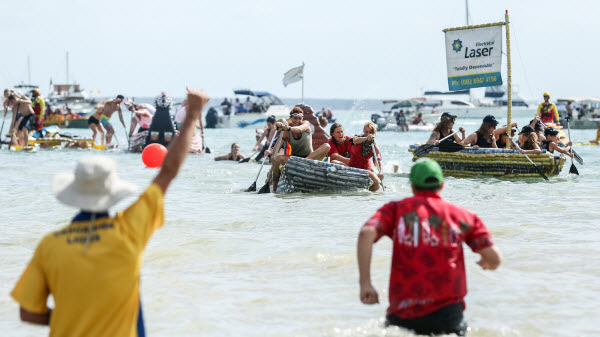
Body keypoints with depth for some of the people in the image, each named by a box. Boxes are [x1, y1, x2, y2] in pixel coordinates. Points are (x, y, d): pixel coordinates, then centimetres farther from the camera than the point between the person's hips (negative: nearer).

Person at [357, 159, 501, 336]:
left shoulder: (395, 209, 11)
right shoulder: (462, 215, 11)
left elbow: (366, 233, -7)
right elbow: (495, 259, 7)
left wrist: (364, 283, -5)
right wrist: (487, 264, 31)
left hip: (401, 314, 1)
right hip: (446, 312, 0)